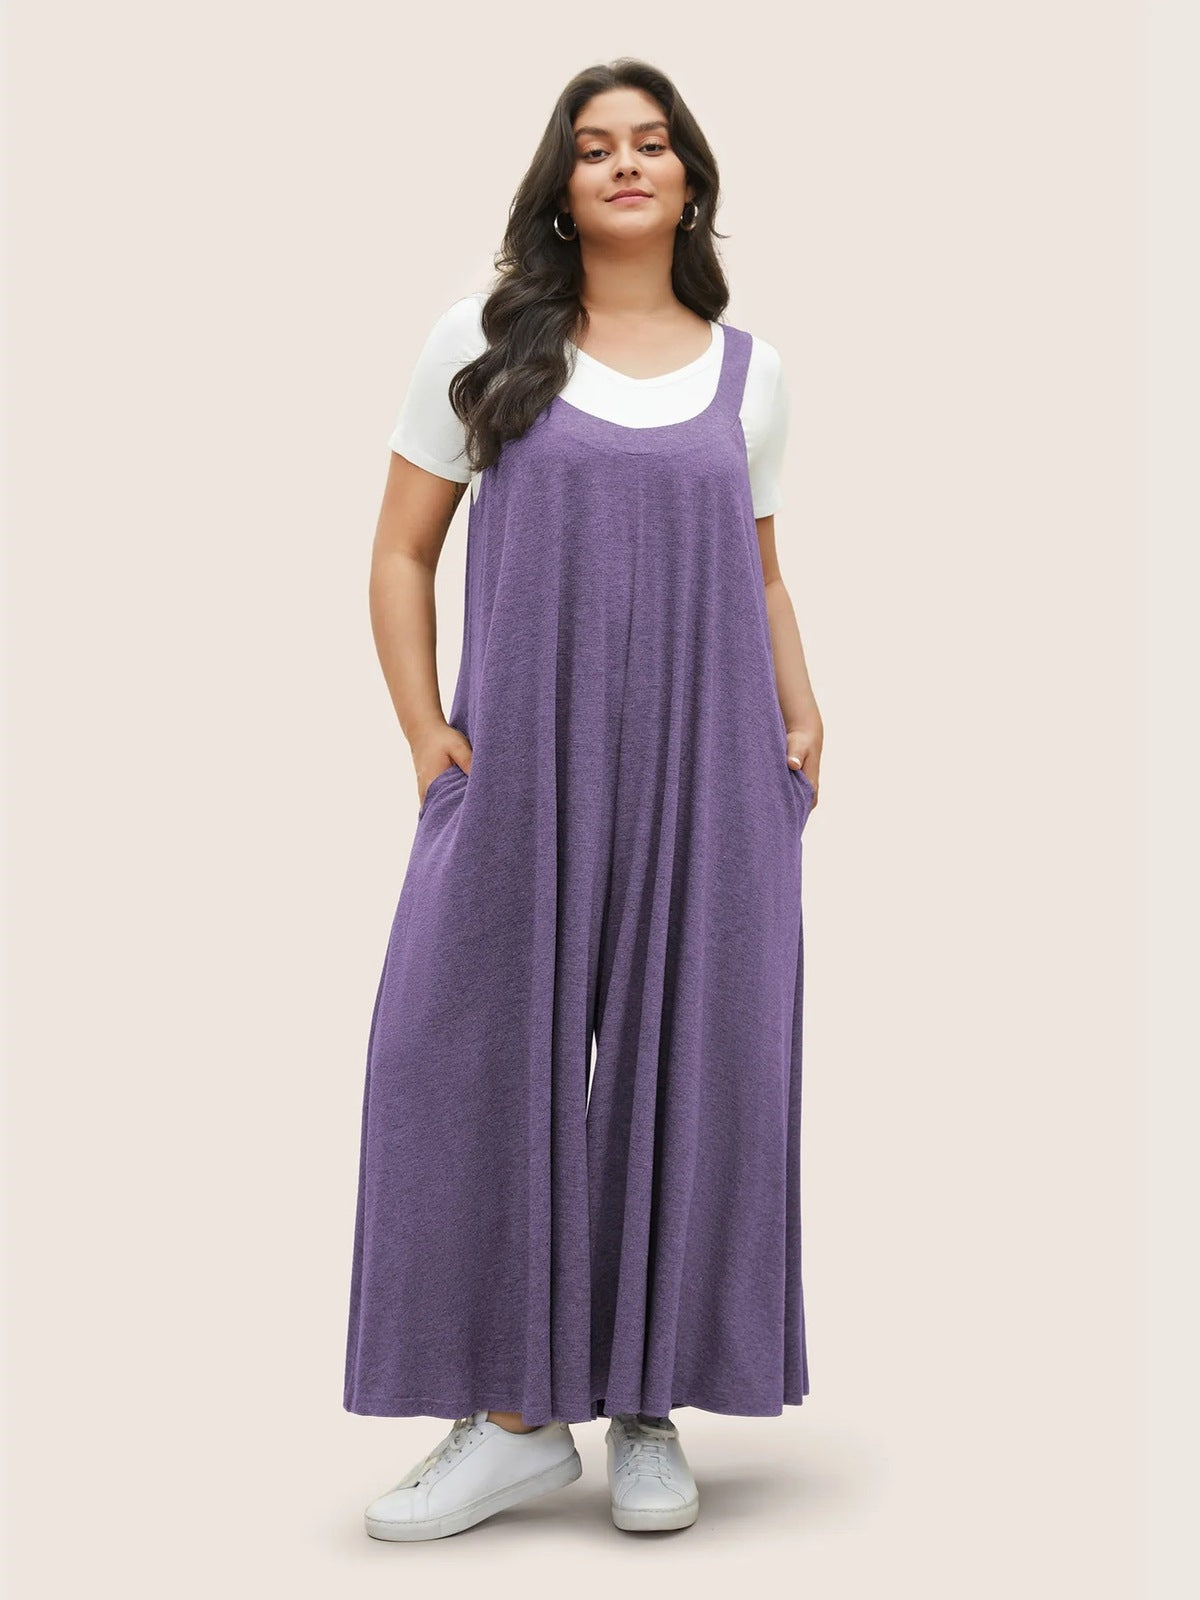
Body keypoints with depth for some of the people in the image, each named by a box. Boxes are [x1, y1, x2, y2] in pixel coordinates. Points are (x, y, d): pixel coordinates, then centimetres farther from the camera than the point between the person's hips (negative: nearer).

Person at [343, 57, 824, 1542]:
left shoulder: (746, 369, 13)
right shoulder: (485, 339, 6)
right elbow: (402, 551, 6)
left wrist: (802, 719, 3)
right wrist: (425, 733, -5)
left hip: (708, 775, 2)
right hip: (519, 767, -1)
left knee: (692, 1068, 4)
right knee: (480, 1058, -4)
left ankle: (649, 1409, 19)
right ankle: (515, 1414, 12)